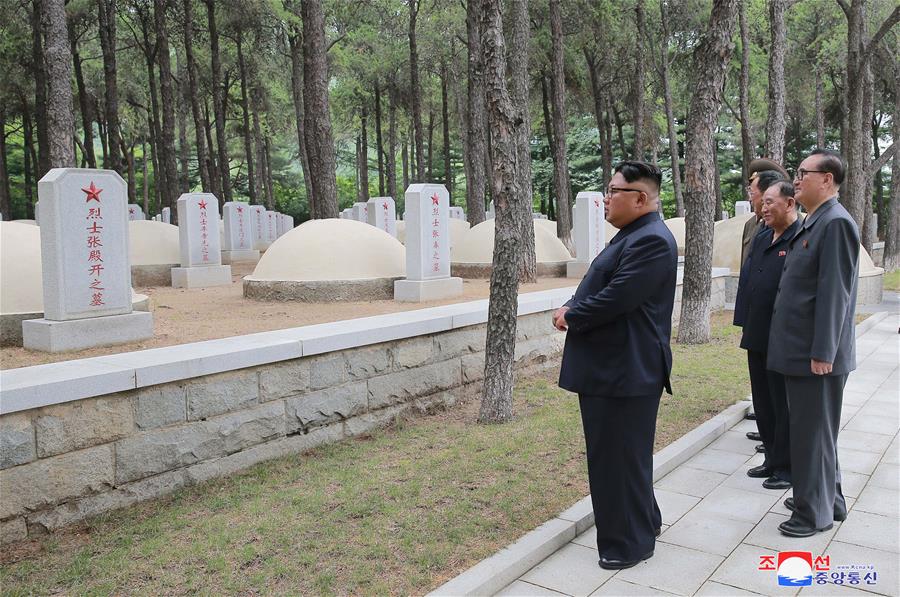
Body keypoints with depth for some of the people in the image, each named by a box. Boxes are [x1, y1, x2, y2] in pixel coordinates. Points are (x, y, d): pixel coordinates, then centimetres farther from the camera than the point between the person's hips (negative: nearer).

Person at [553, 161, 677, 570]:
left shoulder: (652, 240, -19)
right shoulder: (631, 235, 15)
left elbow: (615, 298, -25)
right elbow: (598, 288, 18)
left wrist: (570, 316, -10)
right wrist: (570, 307, 0)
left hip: (626, 371, -11)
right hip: (607, 367, 11)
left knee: (623, 457, 2)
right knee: (608, 453, 20)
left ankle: (631, 541, 19)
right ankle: (640, 521, 38)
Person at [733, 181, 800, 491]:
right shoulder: (760, 239, 12)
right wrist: (745, 326, 10)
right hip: (757, 337, 8)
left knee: (784, 406, 5)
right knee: (763, 403, 17)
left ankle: (787, 467, 20)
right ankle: (773, 459, 31)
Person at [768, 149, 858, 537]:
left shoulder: (836, 222, -15)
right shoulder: (813, 222, 14)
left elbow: (834, 293, -20)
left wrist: (821, 353, -21)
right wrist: (804, 350, 18)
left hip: (816, 354, -9)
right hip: (799, 350, 9)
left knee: (813, 432, 2)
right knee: (810, 429, 19)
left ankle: (815, 512, 16)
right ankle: (827, 498, 33)